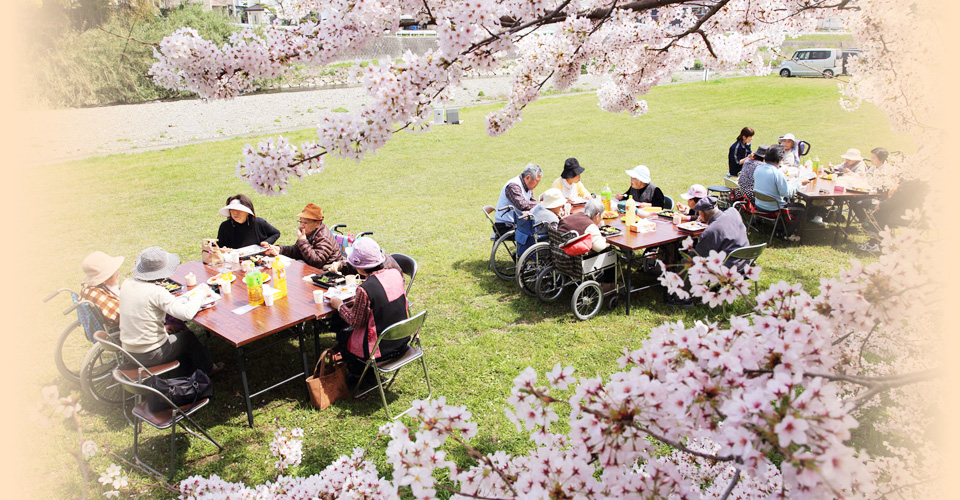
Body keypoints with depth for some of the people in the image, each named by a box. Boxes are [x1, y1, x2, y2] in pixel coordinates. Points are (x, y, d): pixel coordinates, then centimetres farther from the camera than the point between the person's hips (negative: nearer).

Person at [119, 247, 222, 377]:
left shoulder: (127, 284, -4)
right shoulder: (156, 292, -27)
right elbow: (187, 313, -33)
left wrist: (178, 301, 9)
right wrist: (201, 293, -16)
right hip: (149, 355, -7)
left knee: (176, 329, 27)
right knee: (187, 336, 17)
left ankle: (180, 375, 42)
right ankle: (208, 368, 39)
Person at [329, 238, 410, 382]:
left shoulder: (365, 289, -28)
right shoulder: (395, 273, -8)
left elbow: (355, 321, -14)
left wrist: (340, 305, 2)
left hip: (381, 350, -7)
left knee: (343, 335, 22)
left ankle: (356, 374, 39)